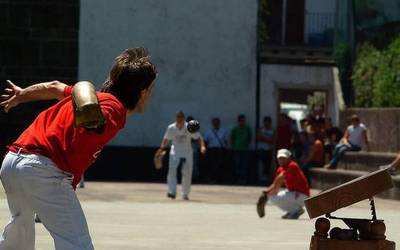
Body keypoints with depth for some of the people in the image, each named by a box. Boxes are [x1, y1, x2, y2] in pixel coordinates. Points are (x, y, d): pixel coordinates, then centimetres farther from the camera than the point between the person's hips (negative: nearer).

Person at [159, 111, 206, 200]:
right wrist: (161, 149, -6)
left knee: (187, 174, 1)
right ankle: (172, 192, -28)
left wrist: (202, 146, -27)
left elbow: (198, 138, -9)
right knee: (172, 170, -21)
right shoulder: (171, 128, -4)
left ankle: (185, 194, 19)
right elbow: (166, 139, 8)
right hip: (175, 152, 0)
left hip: (187, 153, 0)